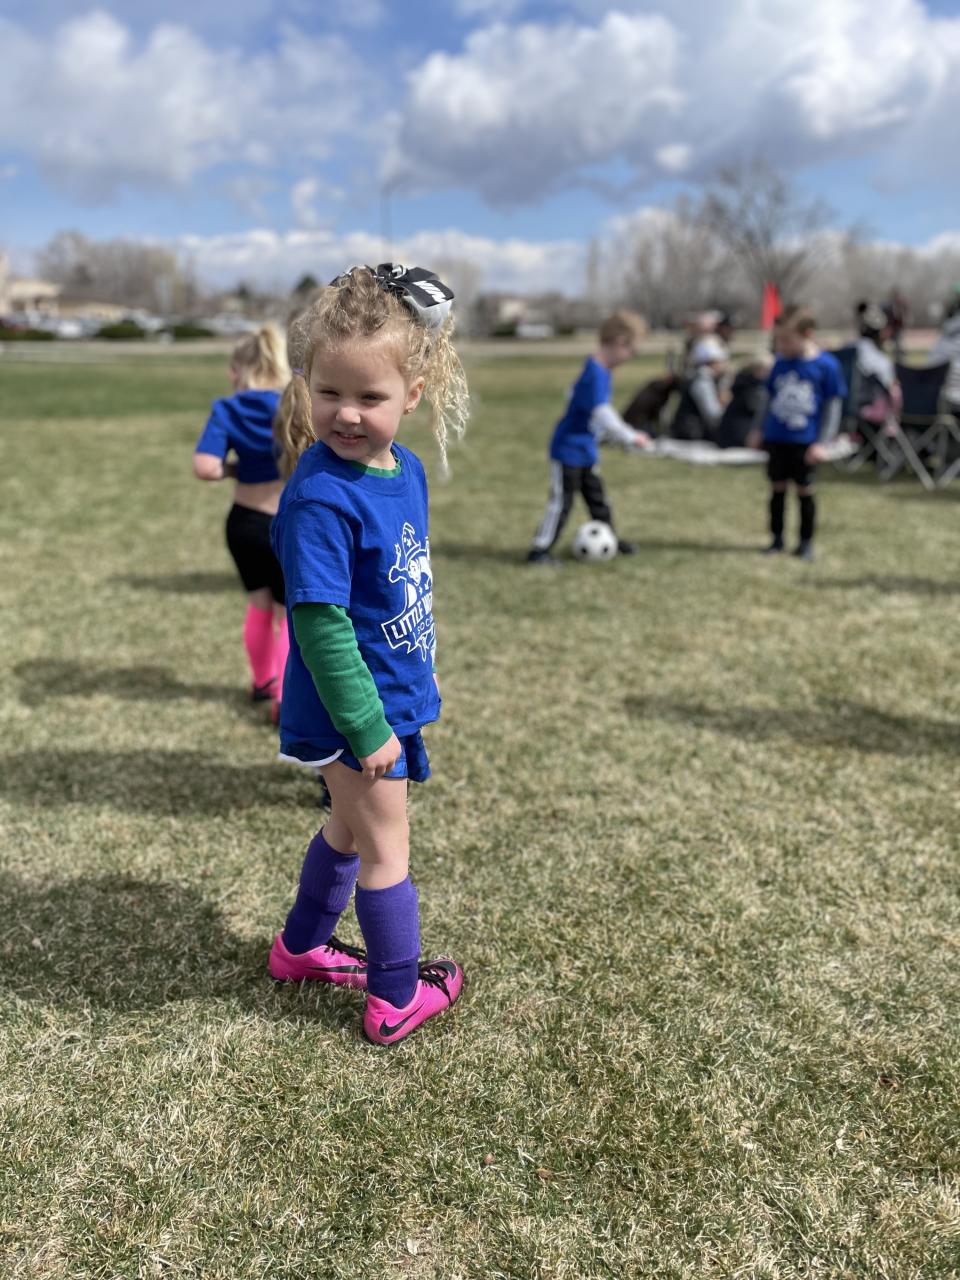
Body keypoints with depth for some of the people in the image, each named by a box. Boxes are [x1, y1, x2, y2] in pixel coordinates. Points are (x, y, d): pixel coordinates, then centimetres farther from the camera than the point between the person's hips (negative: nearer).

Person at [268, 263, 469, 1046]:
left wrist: (423, 670, 21)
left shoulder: (407, 470, 0)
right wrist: (368, 728, -23)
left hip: (396, 693, 8)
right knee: (387, 844, 8)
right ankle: (397, 997, 28)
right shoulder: (319, 498, -26)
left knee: (353, 827, 24)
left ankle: (301, 945, 46)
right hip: (353, 710, -8)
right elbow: (322, 626, -25)